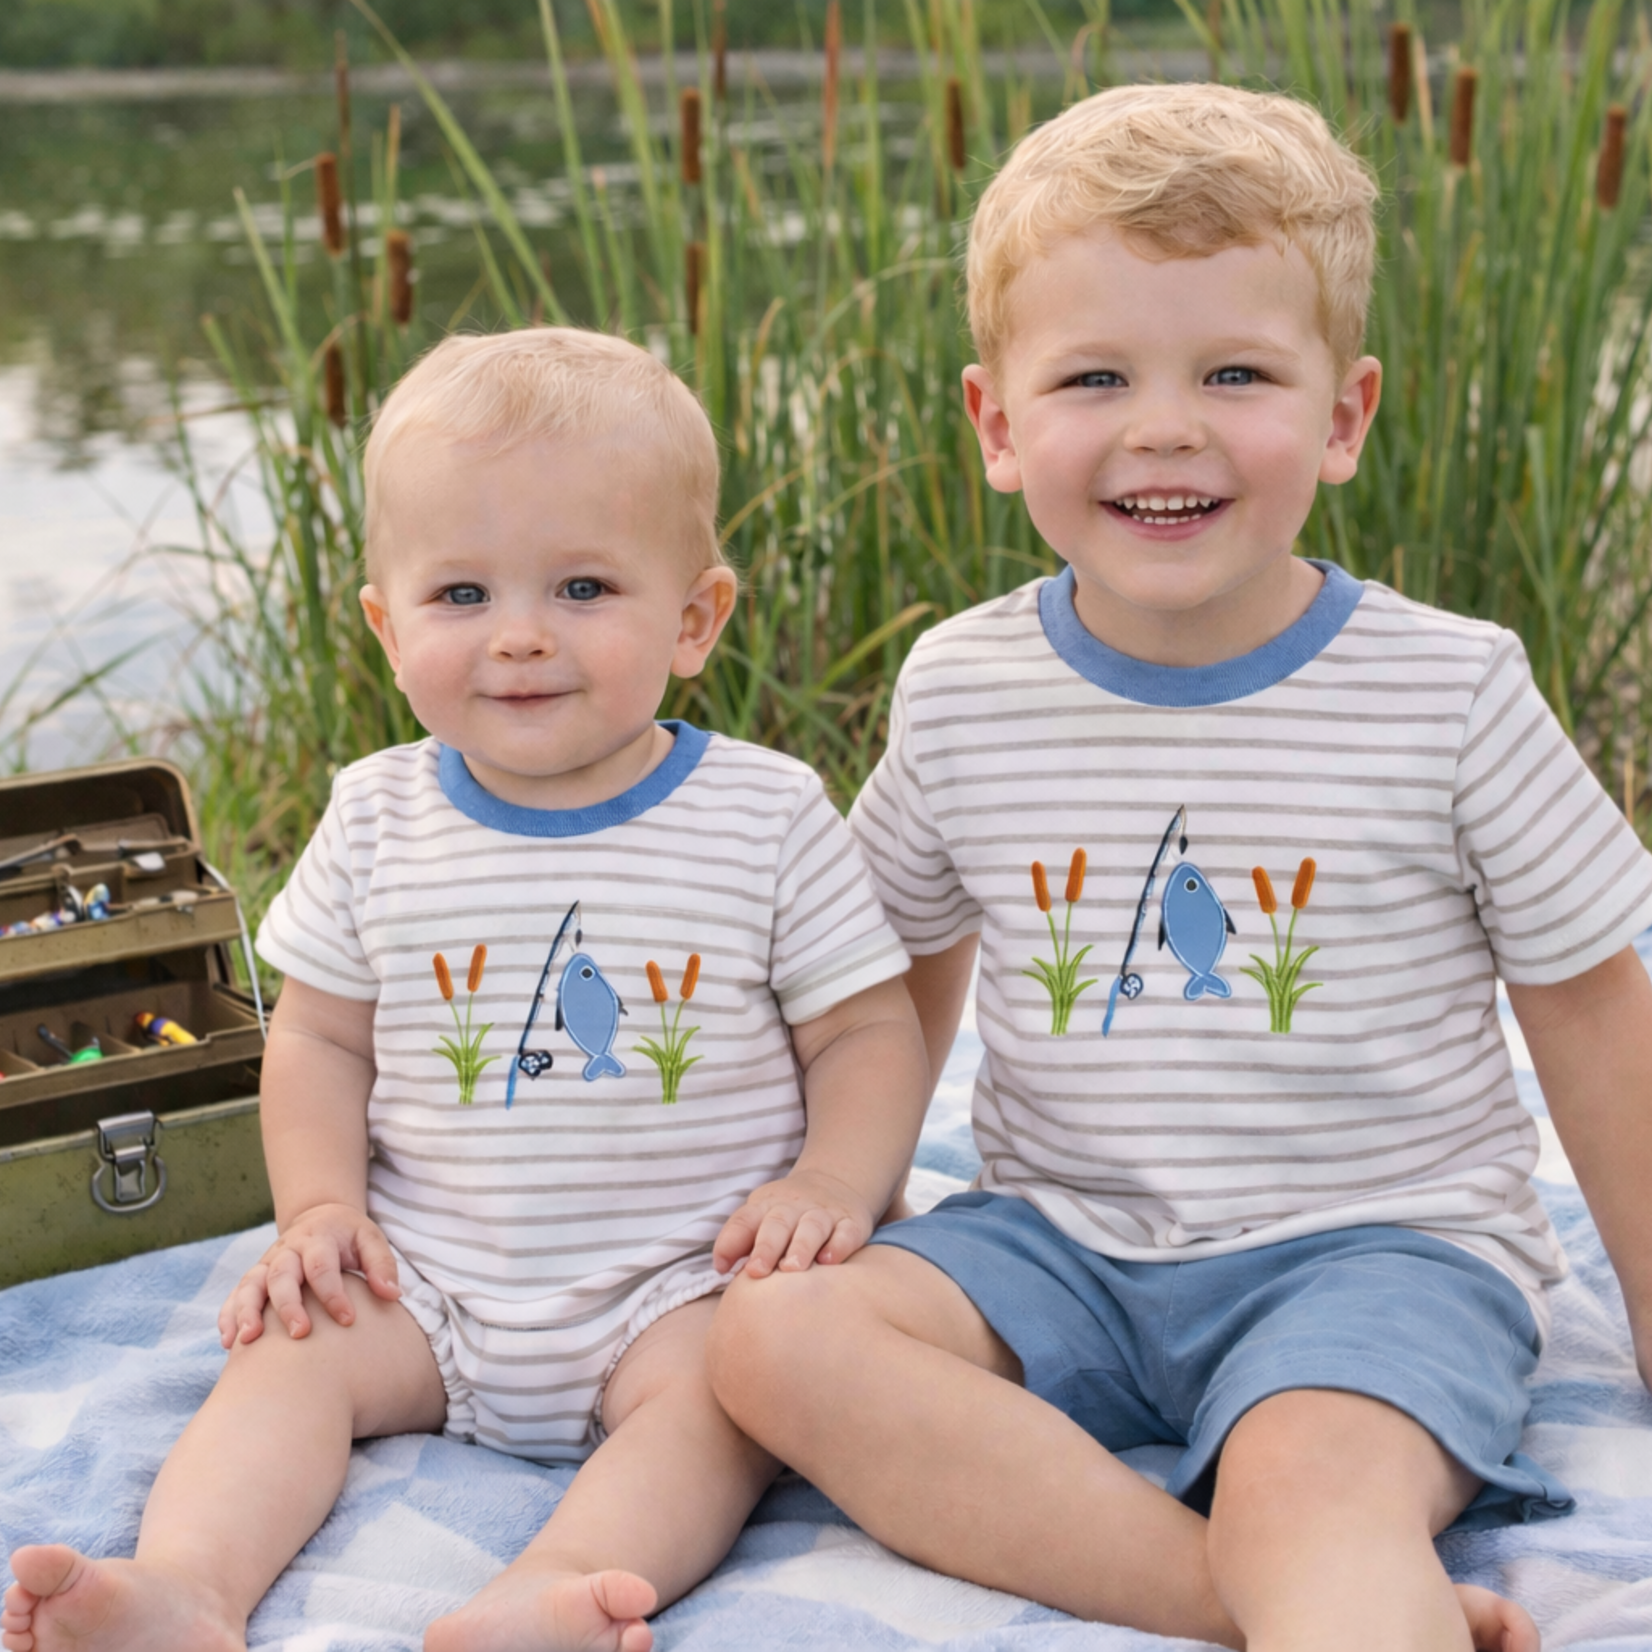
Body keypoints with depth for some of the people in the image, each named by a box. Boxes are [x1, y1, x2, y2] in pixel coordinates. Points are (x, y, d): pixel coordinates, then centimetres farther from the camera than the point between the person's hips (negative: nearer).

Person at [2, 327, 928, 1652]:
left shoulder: (768, 816, -5)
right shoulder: (377, 823, 3)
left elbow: (869, 1029, 0)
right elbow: (322, 1037, 12)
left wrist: (834, 1181, -17)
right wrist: (321, 1206, -4)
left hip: (681, 1274, -3)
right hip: (430, 1269, 3)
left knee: (726, 1382, -30)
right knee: (289, 1347, -17)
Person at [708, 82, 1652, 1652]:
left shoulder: (1450, 689, -7)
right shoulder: (958, 693, 0)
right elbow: (906, 963, 19)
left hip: (1377, 1243, -5)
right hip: (1061, 1240, 5)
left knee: (1310, 1480, -39)